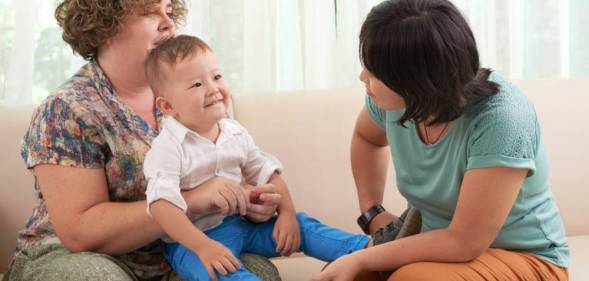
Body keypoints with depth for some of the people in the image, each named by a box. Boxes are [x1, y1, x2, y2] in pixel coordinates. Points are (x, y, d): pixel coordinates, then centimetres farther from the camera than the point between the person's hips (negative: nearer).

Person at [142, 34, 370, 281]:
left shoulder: (235, 133, 4)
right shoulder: (168, 148, -17)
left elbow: (266, 173, 12)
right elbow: (162, 205, -26)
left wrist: (287, 213, -3)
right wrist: (203, 247, -35)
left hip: (241, 223, 7)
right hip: (191, 238, -7)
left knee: (300, 225, -5)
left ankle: (367, 249, -6)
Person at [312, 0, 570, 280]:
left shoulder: (499, 118, -29)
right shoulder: (394, 98, -12)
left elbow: (464, 242, -27)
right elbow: (366, 137, 15)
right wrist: (372, 213, 5)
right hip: (438, 245, 5)